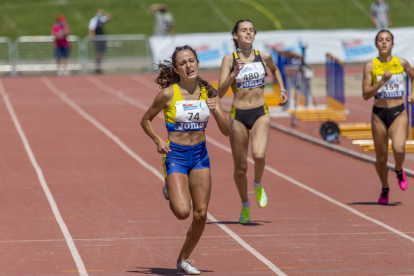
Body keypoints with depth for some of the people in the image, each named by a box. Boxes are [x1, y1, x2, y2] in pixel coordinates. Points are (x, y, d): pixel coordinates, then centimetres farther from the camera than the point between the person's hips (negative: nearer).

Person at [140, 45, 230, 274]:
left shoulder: (208, 93, 1)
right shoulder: (168, 94, -9)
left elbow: (226, 131, 0)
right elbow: (145, 120, 4)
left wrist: (215, 112, -18)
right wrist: (157, 140, -12)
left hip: (200, 155, 4)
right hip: (175, 155, -4)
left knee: (201, 214, 1)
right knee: (182, 212, -18)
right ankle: (169, 191, 17)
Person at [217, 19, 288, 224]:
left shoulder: (264, 57, 3)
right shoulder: (229, 60, -4)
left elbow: (274, 69, 28)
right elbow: (220, 92, -12)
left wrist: (282, 89, 15)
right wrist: (234, 74, -25)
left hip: (260, 114, 1)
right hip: (238, 115, -1)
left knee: (259, 155, -26)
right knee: (240, 168, 6)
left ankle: (258, 185, 7)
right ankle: (245, 207, 29)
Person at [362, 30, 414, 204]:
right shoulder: (370, 66, -4)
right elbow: (366, 95, -9)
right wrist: (382, 81, -20)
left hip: (398, 113, 0)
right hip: (379, 114, 0)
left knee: (398, 149, -25)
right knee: (381, 158, 7)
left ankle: (399, 171, 10)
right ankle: (385, 189, 34)